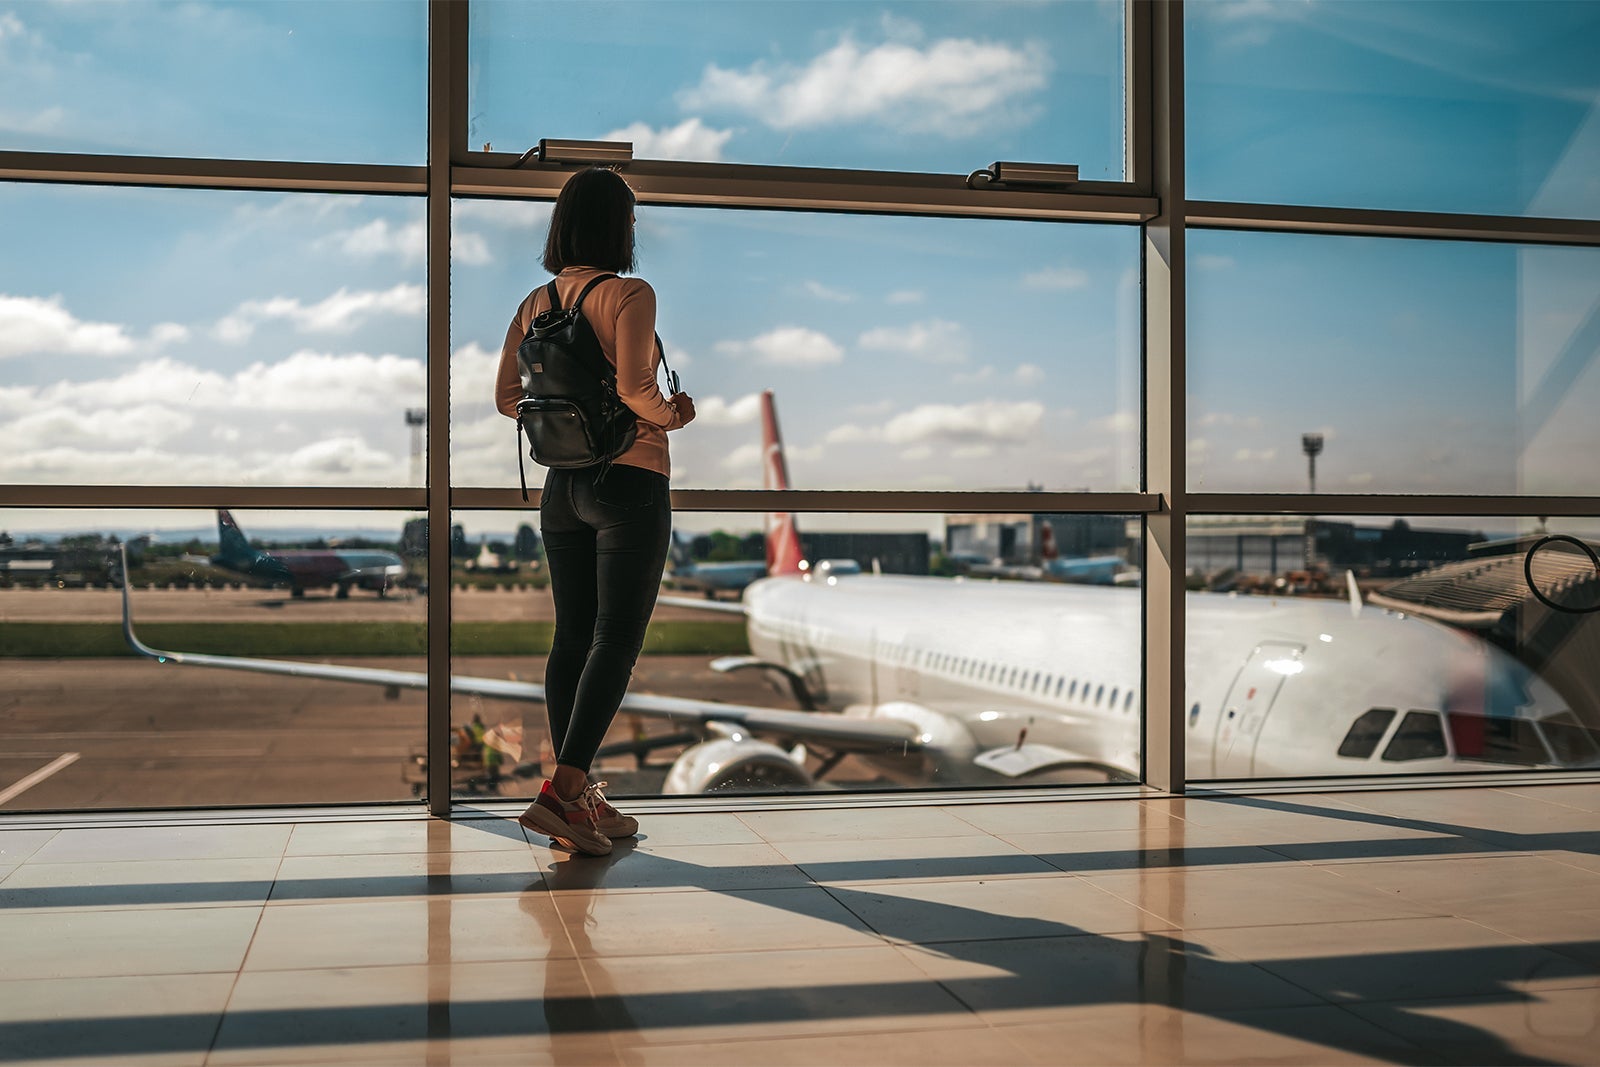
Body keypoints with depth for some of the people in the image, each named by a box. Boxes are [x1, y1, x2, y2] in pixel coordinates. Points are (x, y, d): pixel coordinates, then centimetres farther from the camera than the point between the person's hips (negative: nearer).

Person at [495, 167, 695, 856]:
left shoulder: (537, 302, 8)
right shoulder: (630, 294, -10)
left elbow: (507, 397, 7)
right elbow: (632, 388, -21)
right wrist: (672, 416, -2)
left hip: (563, 484, 7)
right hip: (630, 482, -6)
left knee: (572, 637, 9)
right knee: (617, 638, -5)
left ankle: (578, 800, 13)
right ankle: (566, 788, -16)